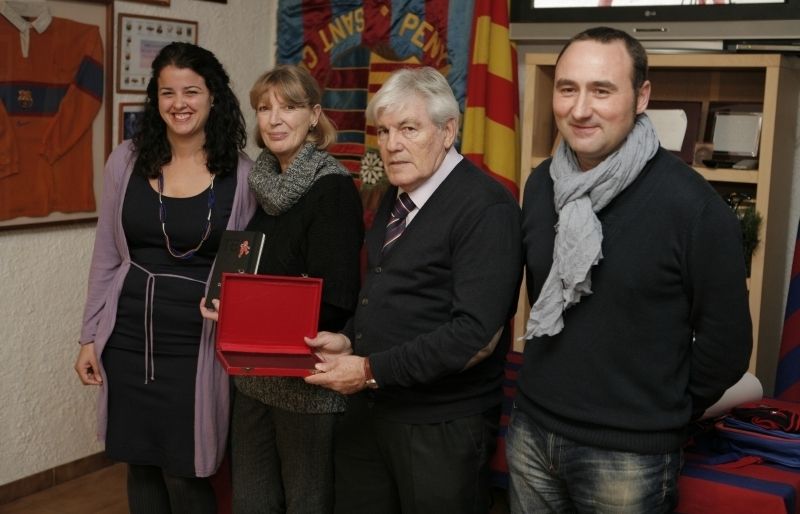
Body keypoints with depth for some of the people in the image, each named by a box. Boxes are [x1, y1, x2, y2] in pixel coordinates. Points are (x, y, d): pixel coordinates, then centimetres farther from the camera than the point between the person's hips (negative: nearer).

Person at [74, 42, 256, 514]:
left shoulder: (242, 174, -6)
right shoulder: (127, 161, 1)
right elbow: (106, 257, 8)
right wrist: (90, 337, 7)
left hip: (197, 346, -3)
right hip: (129, 340, 3)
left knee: (184, 475, 4)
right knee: (140, 467, 15)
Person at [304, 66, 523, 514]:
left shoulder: (485, 208, -17)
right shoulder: (396, 198, 11)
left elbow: (477, 335, -24)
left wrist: (372, 371, -21)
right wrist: (350, 340, 1)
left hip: (442, 427, -8)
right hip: (369, 411, 8)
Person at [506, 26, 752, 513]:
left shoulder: (691, 204, -16)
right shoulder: (541, 184, 1)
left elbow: (725, 342, -9)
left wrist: (661, 418, 0)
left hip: (628, 452, -5)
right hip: (531, 428, 5)